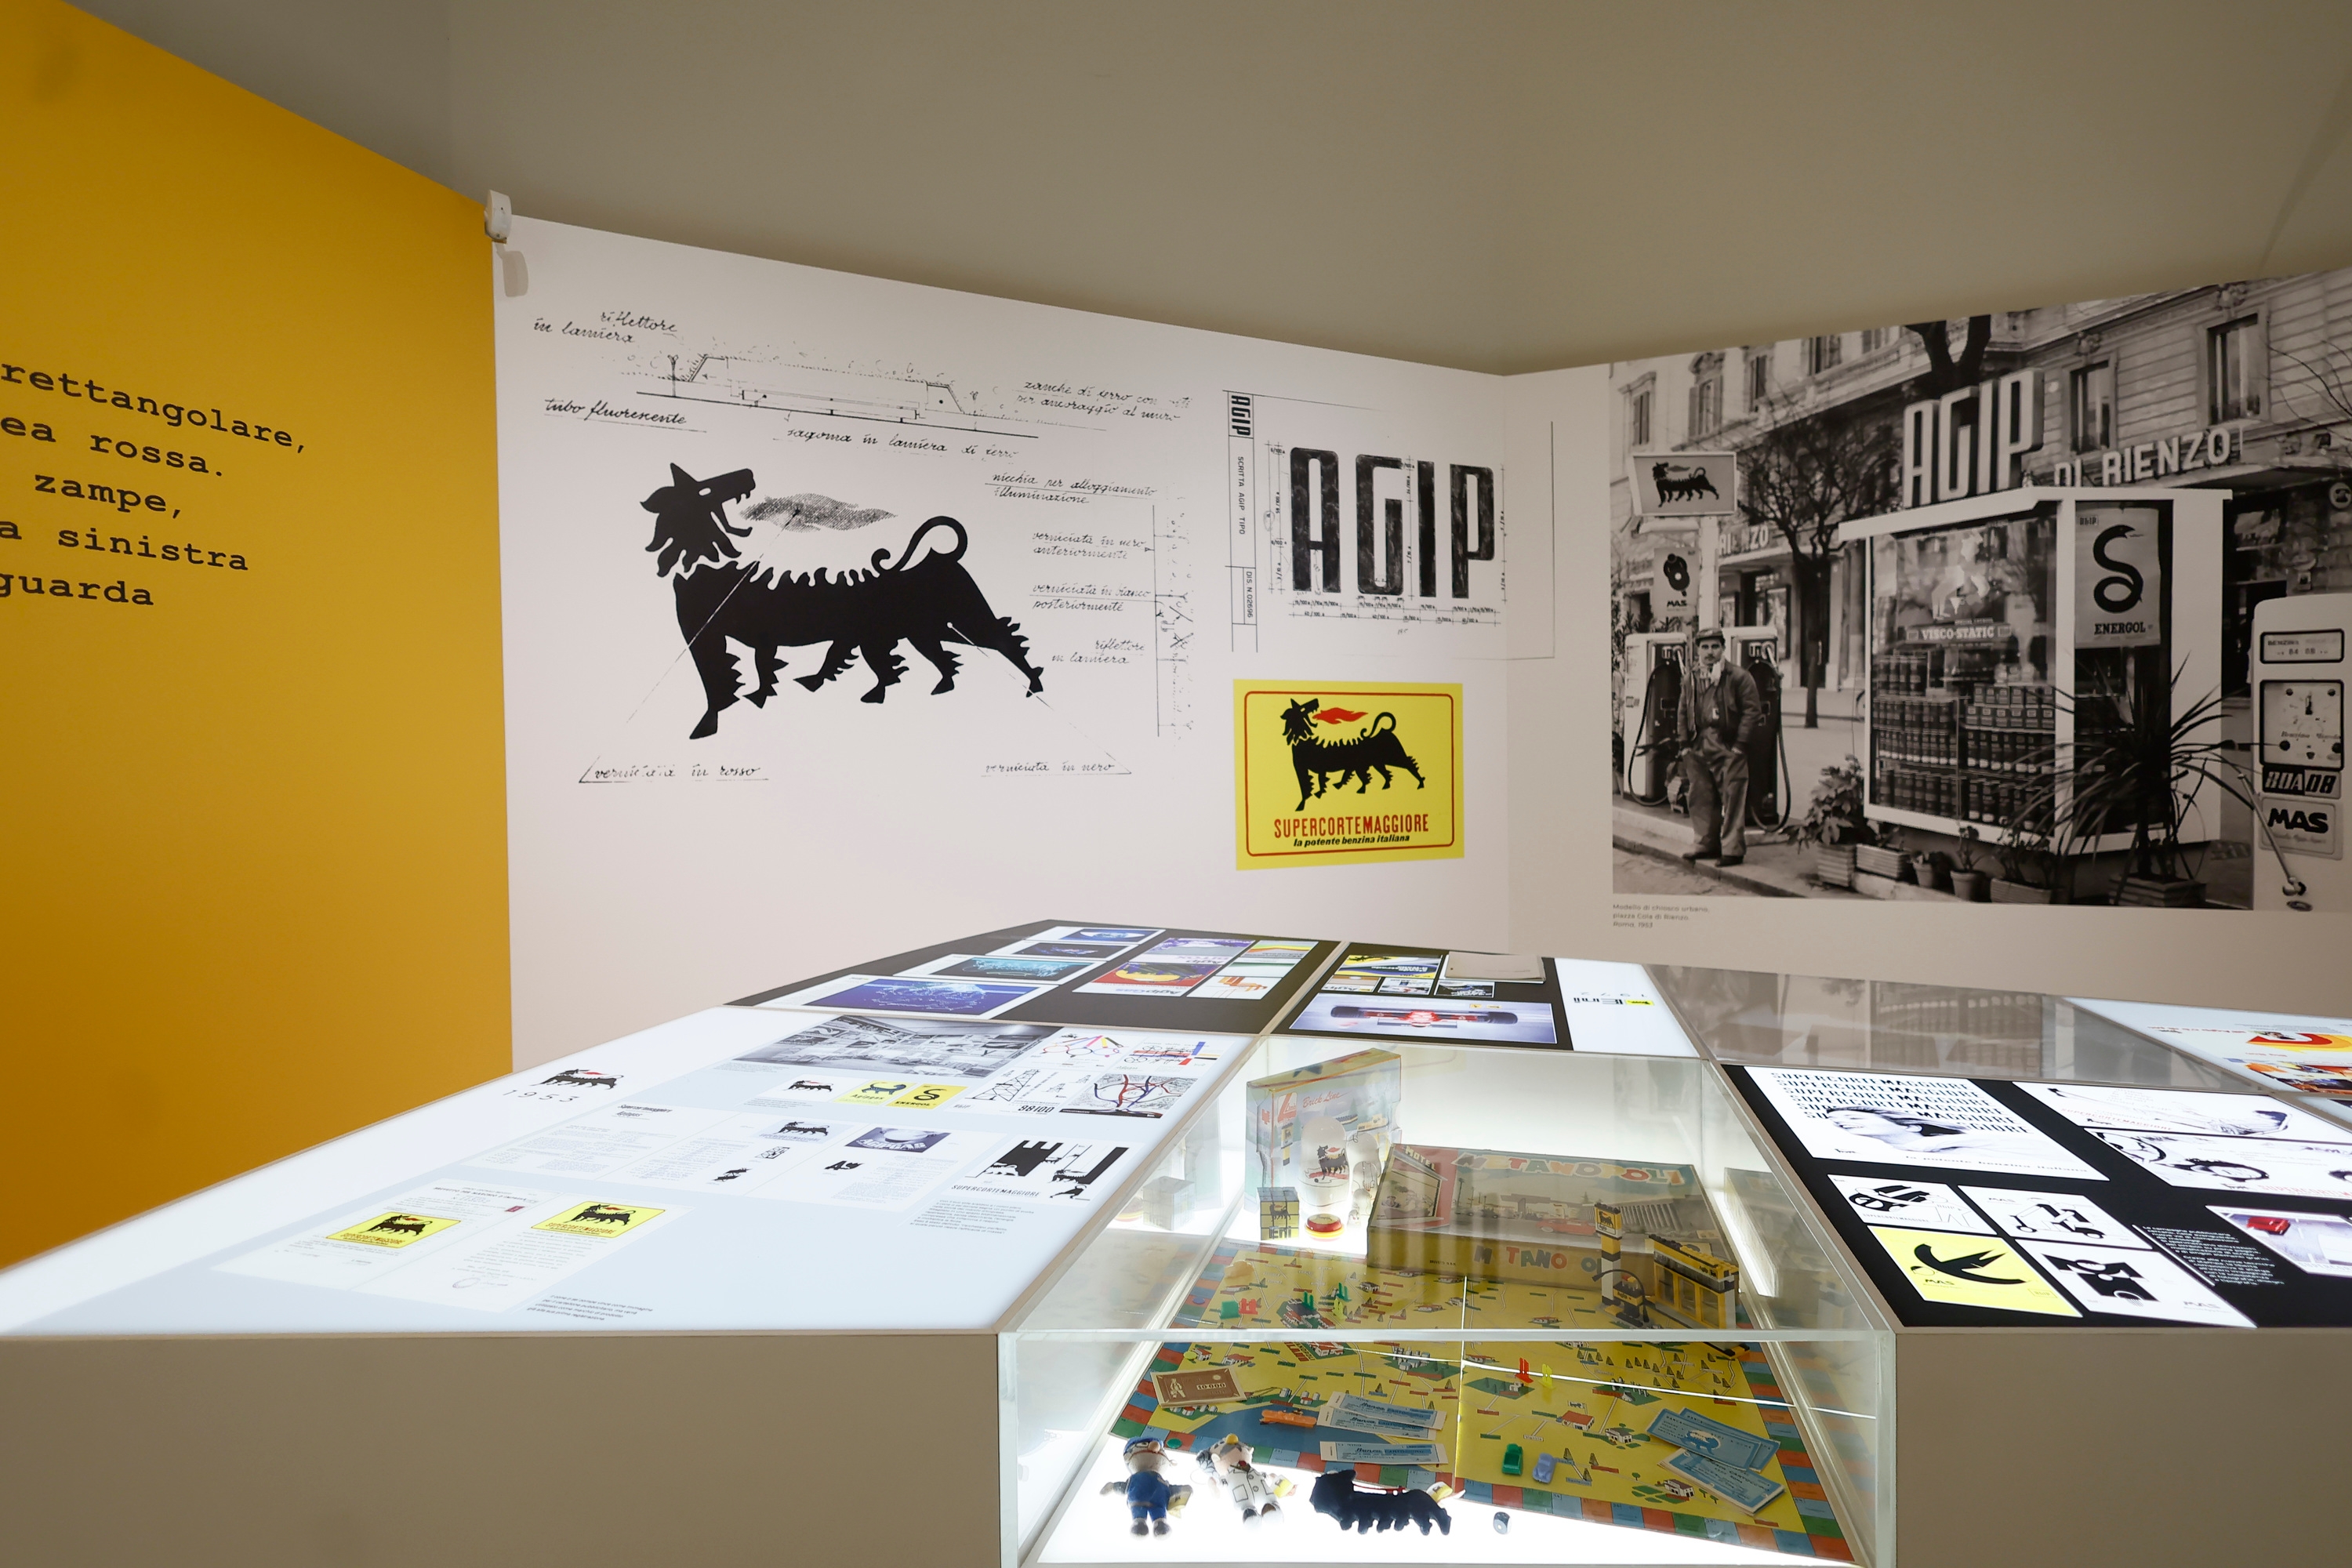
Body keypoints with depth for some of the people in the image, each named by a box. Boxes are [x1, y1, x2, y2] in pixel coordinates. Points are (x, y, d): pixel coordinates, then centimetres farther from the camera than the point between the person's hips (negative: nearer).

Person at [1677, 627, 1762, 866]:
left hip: (1728, 748, -6)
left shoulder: (1739, 677, -4)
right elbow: (1684, 714, 19)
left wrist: (1740, 744, -11)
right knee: (1701, 797, 11)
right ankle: (1705, 844, 22)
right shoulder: (1690, 680, 13)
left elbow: (1752, 711, -7)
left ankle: (1733, 850, 1)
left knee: (1732, 800, -4)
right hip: (1699, 748, 6)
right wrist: (1685, 744, 10)